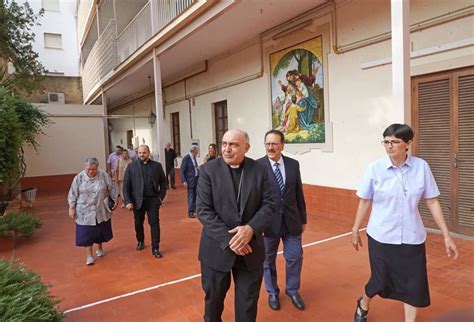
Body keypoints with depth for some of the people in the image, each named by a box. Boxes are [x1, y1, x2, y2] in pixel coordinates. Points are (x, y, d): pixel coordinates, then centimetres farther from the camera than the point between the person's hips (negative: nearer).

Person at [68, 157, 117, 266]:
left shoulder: (104, 175, -7)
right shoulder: (79, 177, -8)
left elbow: (111, 189, 3)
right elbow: (73, 194, -2)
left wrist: (115, 200, 7)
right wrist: (72, 208, -2)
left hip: (101, 211, 1)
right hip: (85, 212, -1)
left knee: (101, 230, 15)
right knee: (87, 233, 1)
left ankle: (99, 248, 38)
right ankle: (89, 255, 11)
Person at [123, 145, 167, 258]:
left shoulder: (157, 165, 2)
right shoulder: (131, 167, 1)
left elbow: (163, 182, 6)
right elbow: (126, 185, 0)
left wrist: (161, 196, -2)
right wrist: (127, 201, -8)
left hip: (153, 200, -1)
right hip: (137, 200, 1)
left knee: (154, 223, 0)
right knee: (138, 223, 15)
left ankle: (155, 248, 9)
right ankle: (140, 241, 40)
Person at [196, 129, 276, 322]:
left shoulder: (259, 171, -2)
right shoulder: (208, 170, -8)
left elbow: (269, 206, -4)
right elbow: (203, 210, -12)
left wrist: (251, 228, -22)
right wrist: (228, 239, -20)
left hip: (250, 248, 1)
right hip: (217, 248, -1)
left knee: (248, 302, 16)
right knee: (214, 298, 19)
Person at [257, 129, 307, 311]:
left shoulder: (293, 164, 0)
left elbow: (299, 193, 6)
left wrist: (303, 218, 9)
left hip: (291, 220, 3)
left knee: (295, 257, 12)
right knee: (268, 259, 14)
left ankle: (292, 290, 36)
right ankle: (272, 292, 36)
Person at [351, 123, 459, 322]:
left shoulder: (421, 167, -7)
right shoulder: (375, 169, -11)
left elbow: (432, 202, 0)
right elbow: (365, 202, -1)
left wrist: (446, 235, 0)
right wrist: (355, 231, 6)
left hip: (412, 238, 2)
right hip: (381, 237, -1)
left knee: (414, 284, 8)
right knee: (381, 281, 11)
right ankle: (363, 305, 43)